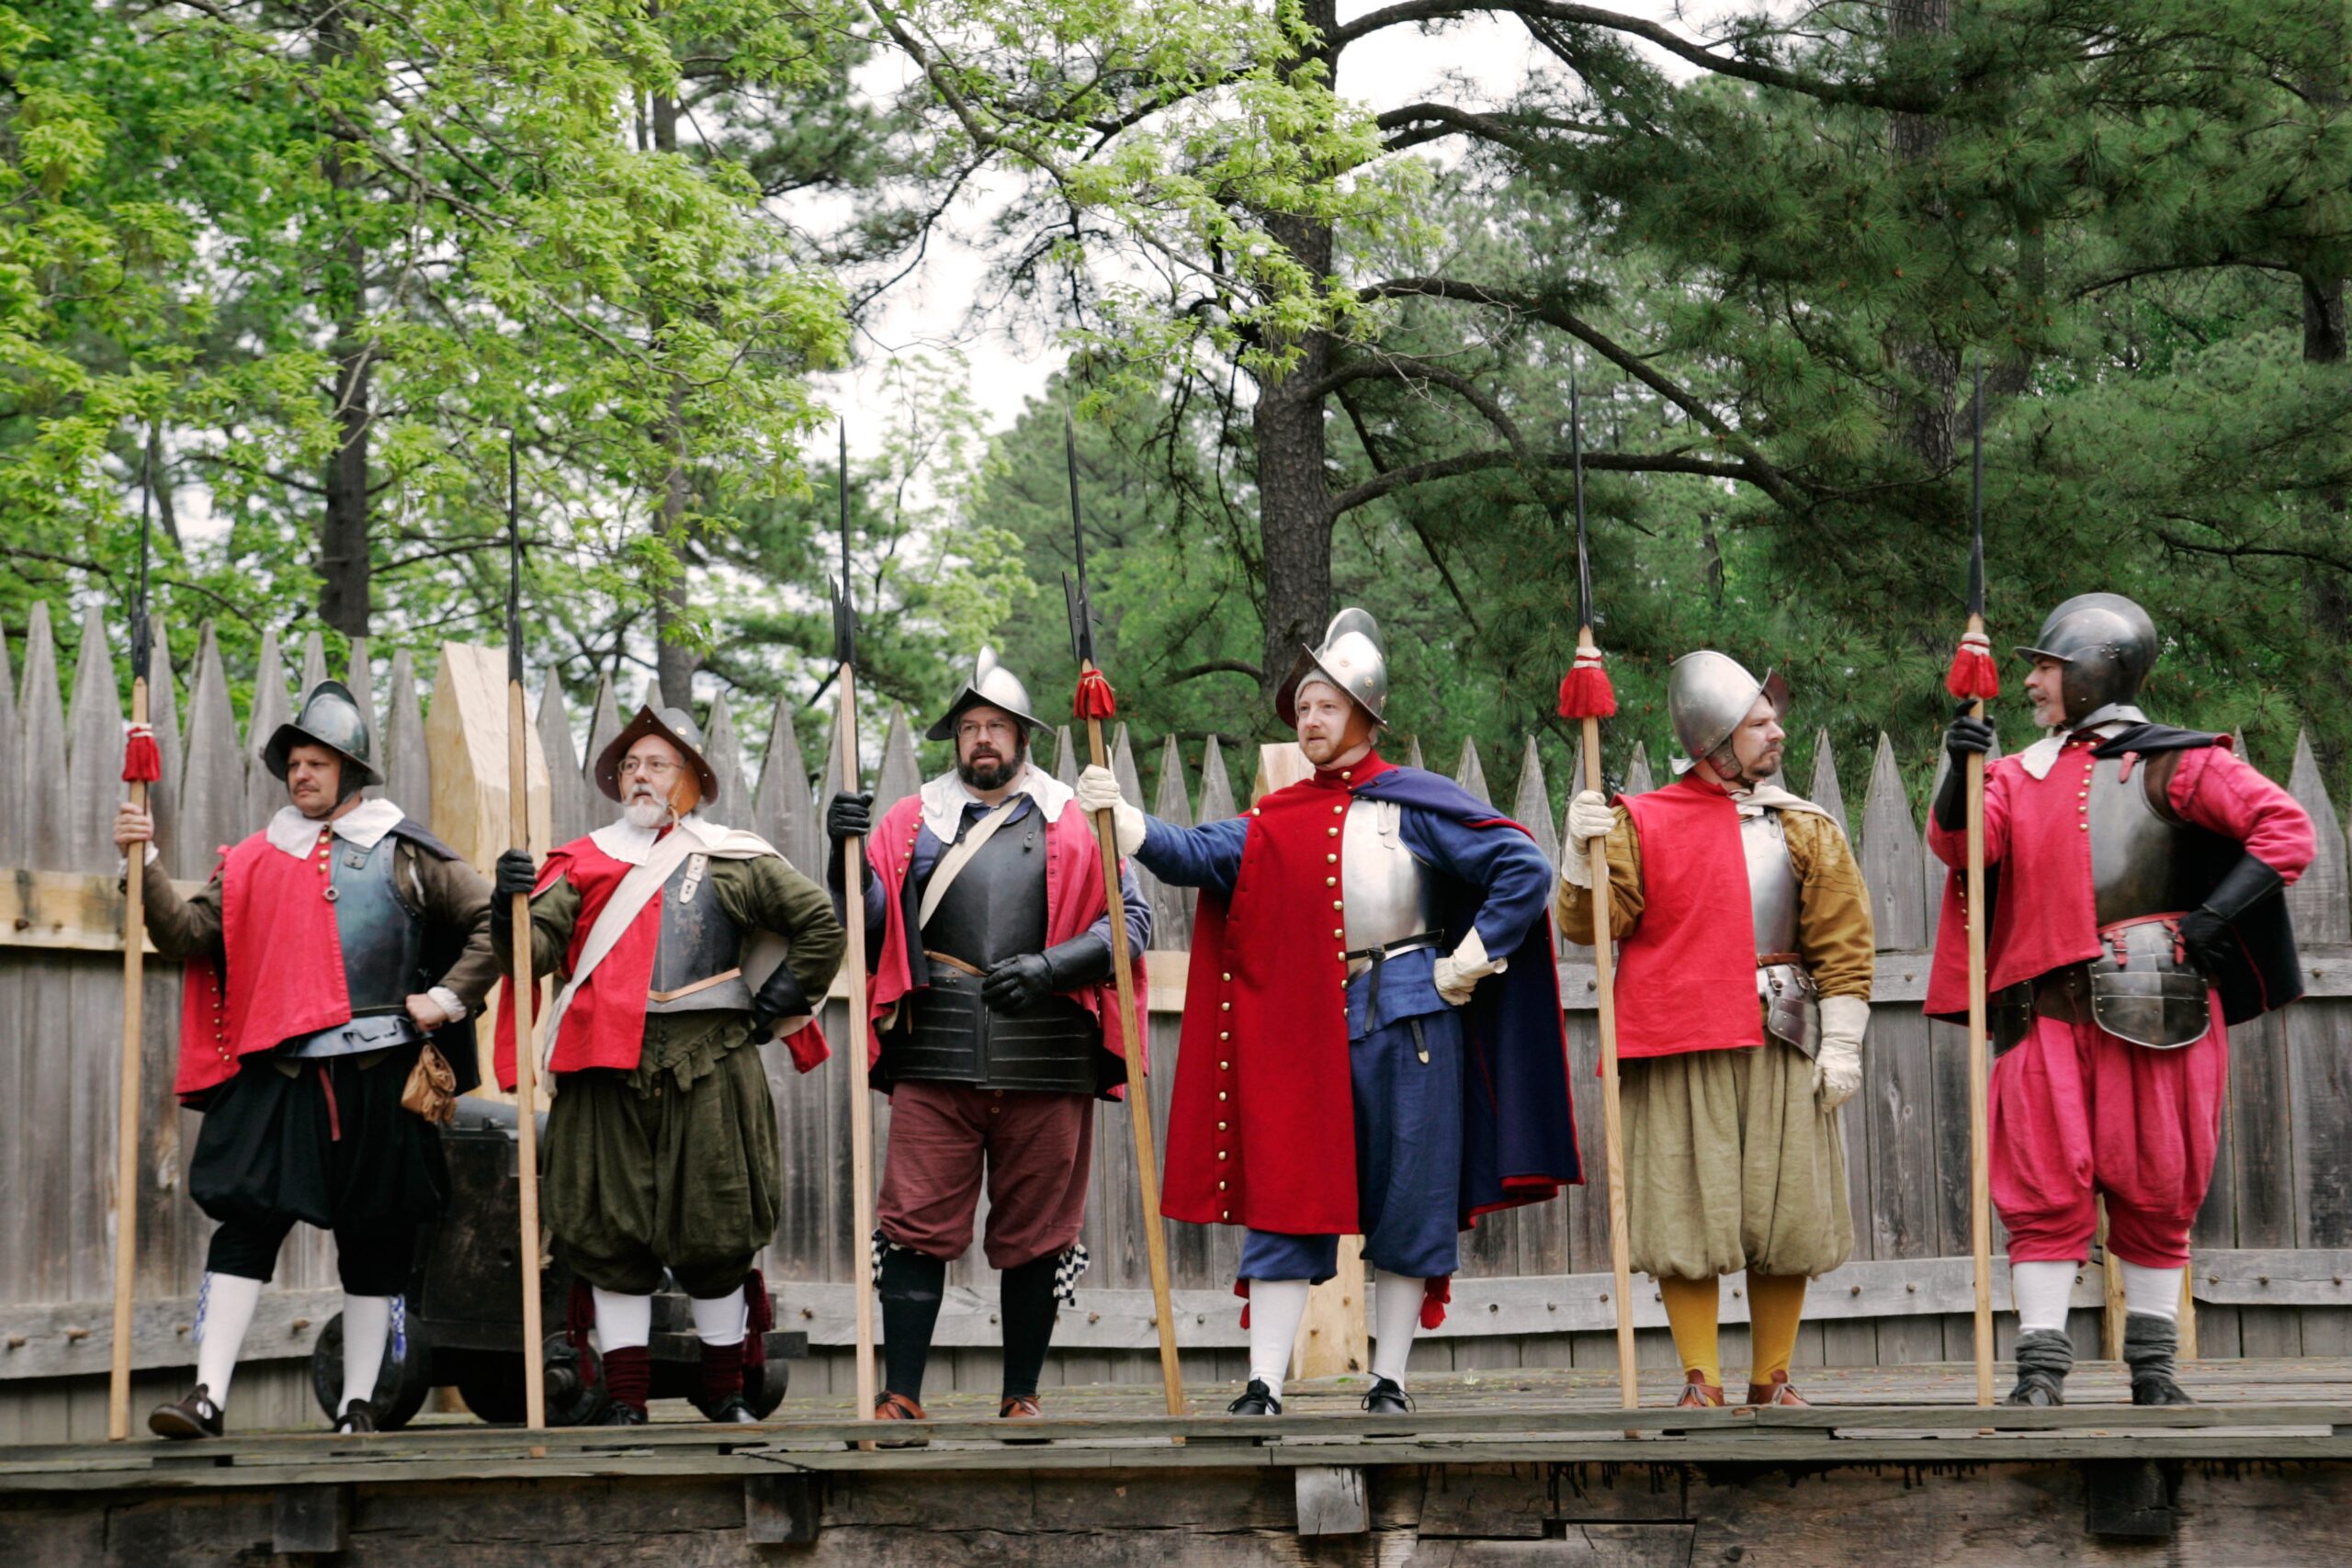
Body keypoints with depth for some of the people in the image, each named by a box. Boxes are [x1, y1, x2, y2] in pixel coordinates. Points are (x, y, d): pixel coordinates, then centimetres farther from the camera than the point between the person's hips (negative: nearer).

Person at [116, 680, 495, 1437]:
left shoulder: (403, 853, 7)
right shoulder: (255, 860, 13)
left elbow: (491, 920, 8)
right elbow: (189, 935, 4)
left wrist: (449, 999, 0)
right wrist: (147, 867, -8)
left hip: (378, 1075, -1)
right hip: (278, 1075, 1)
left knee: (374, 1241, 6)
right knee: (246, 1224, -8)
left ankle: (358, 1404, 15)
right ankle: (208, 1395, -10)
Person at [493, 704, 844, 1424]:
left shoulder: (732, 861, 9)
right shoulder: (584, 863, 13)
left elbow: (821, 924, 10)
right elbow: (537, 951, 1)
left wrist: (780, 1005, 6)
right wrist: (512, 906, -18)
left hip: (707, 1067, -1)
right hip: (606, 1070, 1)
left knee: (714, 1232, 4)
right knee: (611, 1234, 1)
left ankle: (725, 1391, 17)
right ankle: (624, 1400, 7)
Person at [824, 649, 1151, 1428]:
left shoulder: (1076, 826, 10)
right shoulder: (912, 821, 13)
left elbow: (1131, 922, 5)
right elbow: (869, 928, 8)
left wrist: (1051, 966, -10)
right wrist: (848, 856, -10)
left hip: (1046, 1064, 0)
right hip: (935, 1062, 0)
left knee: (1035, 1235, 5)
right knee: (917, 1225, -4)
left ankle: (1021, 1397, 15)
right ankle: (901, 1395, 2)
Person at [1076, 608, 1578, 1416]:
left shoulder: (1416, 803, 0)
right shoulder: (1277, 819, 9)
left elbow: (1525, 870, -3)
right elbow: (1201, 856, -4)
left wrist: (1466, 965, -5)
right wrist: (1126, 821, -19)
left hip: (1408, 1021, -2)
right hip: (1306, 1026, 2)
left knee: (1406, 1203, 4)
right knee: (1284, 1200, -2)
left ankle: (1389, 1381, 14)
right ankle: (1264, 1386, -1)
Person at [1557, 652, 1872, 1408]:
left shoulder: (1808, 829, 9)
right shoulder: (1641, 823, 4)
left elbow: (1842, 943, 8)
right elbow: (1591, 923, 1)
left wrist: (1841, 1045, 0)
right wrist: (1583, 852, -16)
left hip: (1782, 1046, 2)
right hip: (1678, 1046, -2)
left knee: (1786, 1213, 3)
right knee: (1686, 1212, -2)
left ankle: (1772, 1379, 15)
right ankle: (1701, 1381, 7)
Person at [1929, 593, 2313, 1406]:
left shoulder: (2173, 765, 2)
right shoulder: (2020, 774, 15)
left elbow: (2286, 829, -3)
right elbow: (1958, 844, 0)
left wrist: (2209, 919, -11)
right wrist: (1960, 770, -18)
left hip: (2155, 1013, -3)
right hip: (2045, 1015, 3)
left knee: (2155, 1192, 5)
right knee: (2047, 1192, -2)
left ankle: (2154, 1367, 15)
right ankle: (2041, 1367, -1)